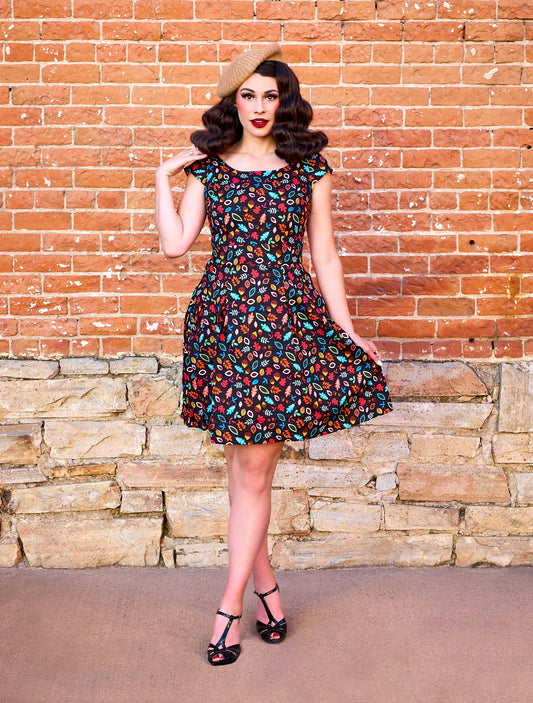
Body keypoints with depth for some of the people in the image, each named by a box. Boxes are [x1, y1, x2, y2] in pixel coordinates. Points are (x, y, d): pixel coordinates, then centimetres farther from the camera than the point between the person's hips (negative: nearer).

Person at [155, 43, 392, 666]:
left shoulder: (309, 167, 7)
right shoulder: (207, 166, 9)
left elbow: (323, 255, 8)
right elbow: (174, 245, 2)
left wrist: (348, 330, 5)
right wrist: (163, 179, 0)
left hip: (287, 318, -1)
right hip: (224, 316, 1)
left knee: (254, 467, -2)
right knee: (245, 463, 7)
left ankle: (231, 603, 8)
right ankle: (265, 586, 24)